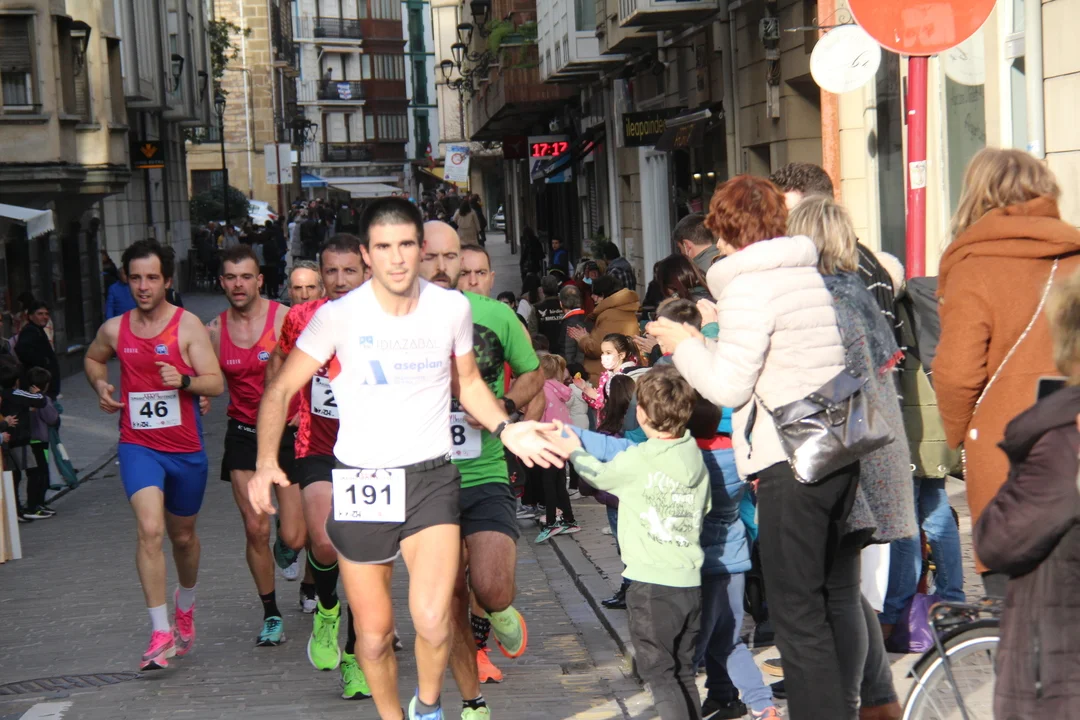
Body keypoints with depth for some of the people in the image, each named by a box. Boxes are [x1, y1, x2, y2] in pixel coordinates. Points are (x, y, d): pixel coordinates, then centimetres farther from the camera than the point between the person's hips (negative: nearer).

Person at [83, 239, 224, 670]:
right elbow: (92, 358, 26)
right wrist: (100, 385, 5)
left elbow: (216, 383, -9)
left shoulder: (188, 326, -5)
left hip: (186, 449, 0)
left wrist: (183, 380, -28)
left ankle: (185, 604, 47)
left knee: (183, 536, 17)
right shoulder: (115, 330, 3)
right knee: (150, 530, -20)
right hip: (138, 446, 0)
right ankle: (161, 633, -17)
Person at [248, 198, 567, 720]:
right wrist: (266, 462, -19)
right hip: (360, 483, 0)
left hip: (431, 479, 0)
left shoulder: (451, 308, -1)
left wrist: (505, 429, -2)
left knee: (433, 621, -20)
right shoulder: (339, 316, -8)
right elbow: (280, 390, -4)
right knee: (373, 634, 9)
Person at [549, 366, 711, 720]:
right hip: (691, 583, 6)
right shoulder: (695, 455, 4)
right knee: (684, 673, 15)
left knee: (660, 674, -1)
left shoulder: (637, 461, -13)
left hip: (652, 584, -6)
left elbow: (600, 474, 6)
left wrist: (575, 451, 27)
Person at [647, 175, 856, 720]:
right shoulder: (809, 272, 14)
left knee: (797, 615, -3)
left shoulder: (749, 283, -11)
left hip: (791, 465, -9)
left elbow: (728, 387, -13)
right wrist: (721, 328, 23)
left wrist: (684, 344, 3)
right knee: (836, 606, 16)